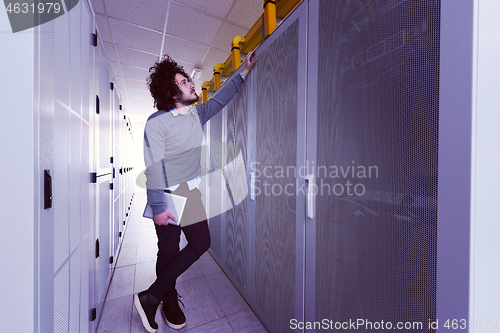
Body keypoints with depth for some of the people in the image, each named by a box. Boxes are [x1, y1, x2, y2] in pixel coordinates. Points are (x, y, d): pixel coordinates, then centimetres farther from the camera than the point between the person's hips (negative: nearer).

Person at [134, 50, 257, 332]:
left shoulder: (197, 113, 5)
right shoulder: (157, 122, -13)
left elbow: (220, 98, 18)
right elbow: (154, 168, -16)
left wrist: (245, 71, 20)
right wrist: (158, 206, -18)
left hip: (191, 190, 7)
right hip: (167, 193, -6)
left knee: (201, 243, 6)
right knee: (169, 250, 6)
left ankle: (152, 296, 26)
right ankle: (169, 301, 33)